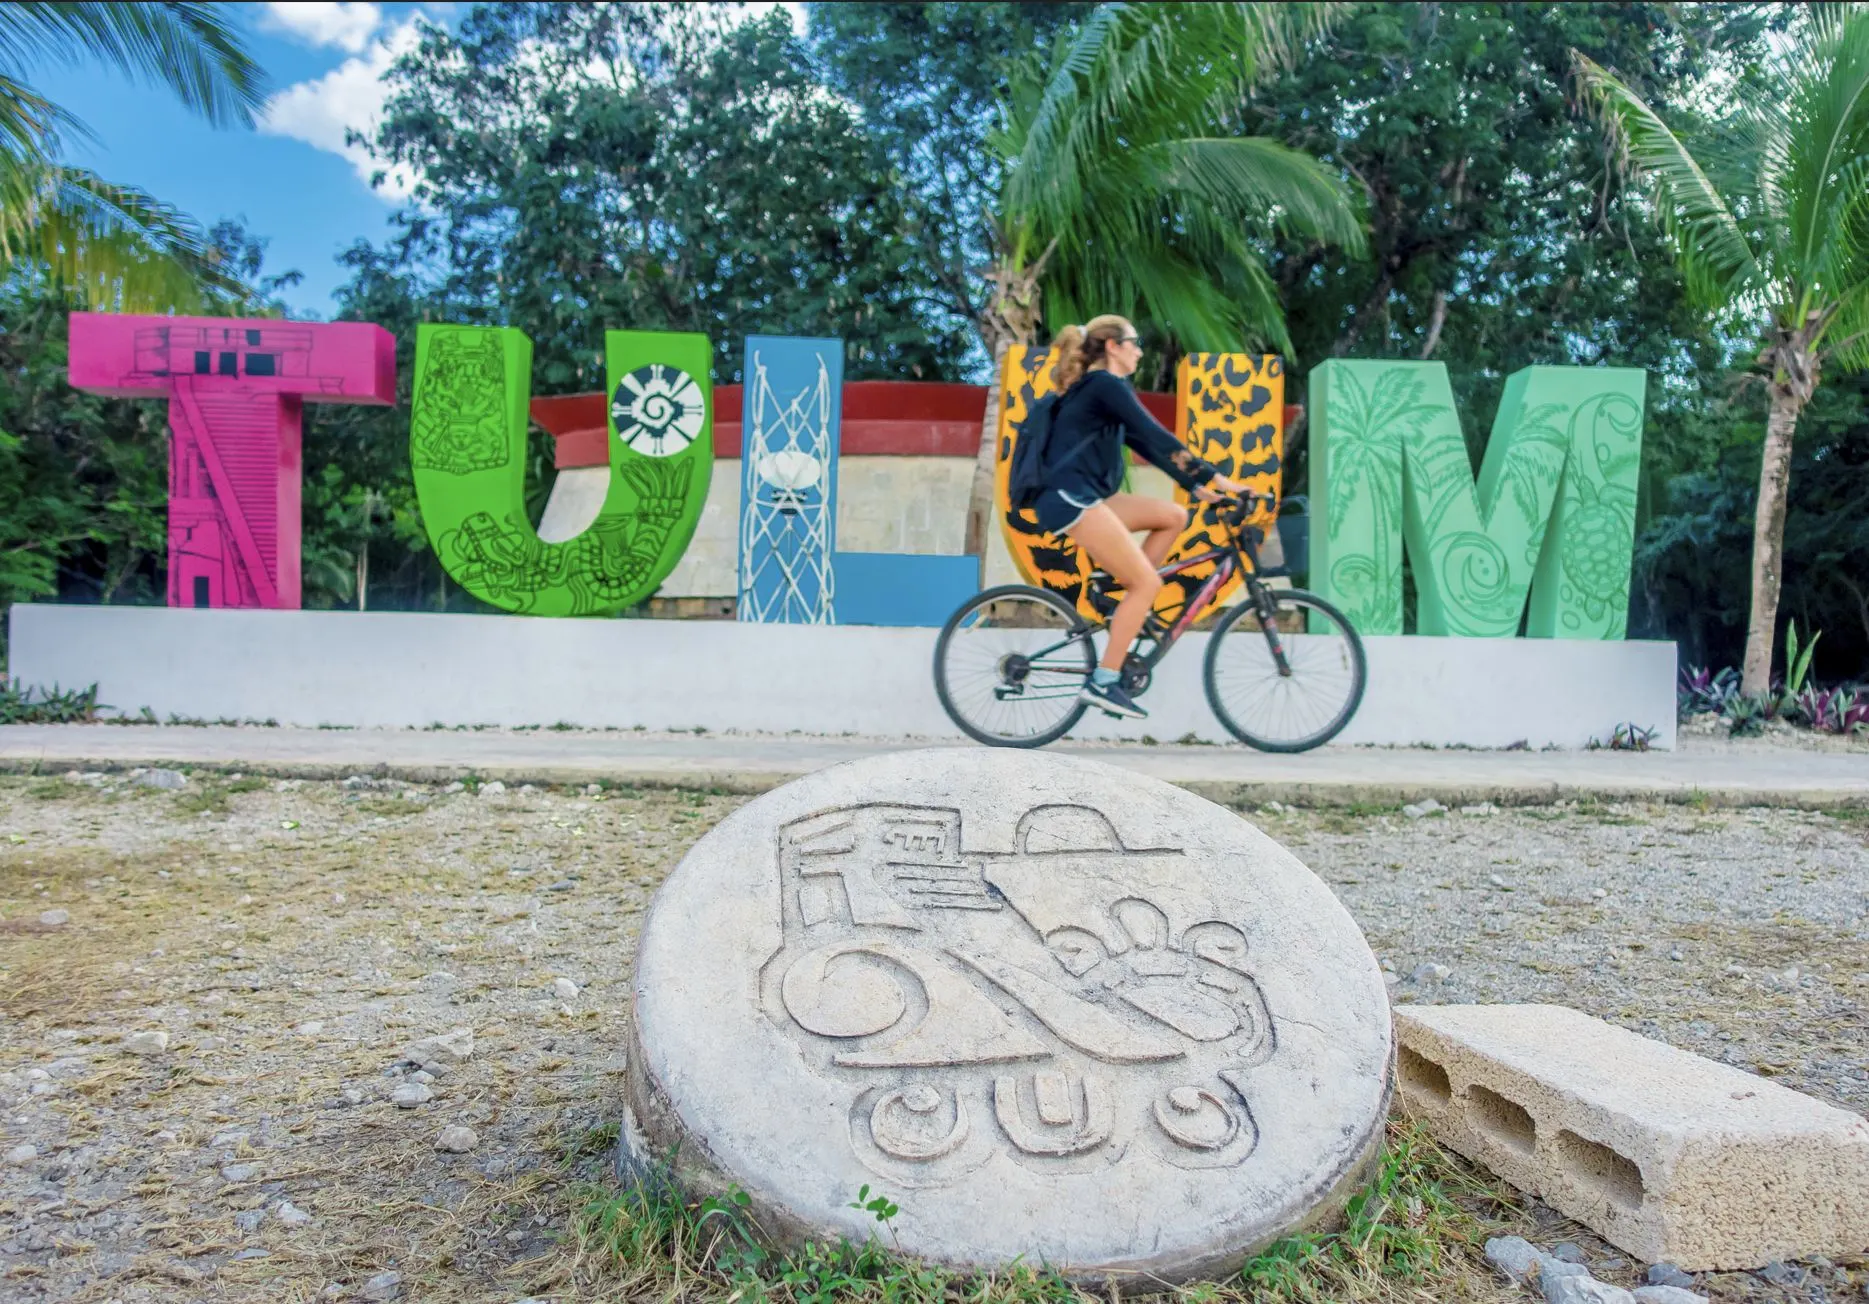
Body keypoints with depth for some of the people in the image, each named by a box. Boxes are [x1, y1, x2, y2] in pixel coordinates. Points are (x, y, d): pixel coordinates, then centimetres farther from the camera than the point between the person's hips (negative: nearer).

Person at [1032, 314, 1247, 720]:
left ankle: (1126, 607, 10)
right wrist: (1215, 478, -14)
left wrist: (1195, 485, 20)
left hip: (1085, 497, 10)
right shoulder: (1107, 384, -8)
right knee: (1148, 583, -10)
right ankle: (1102, 682, -9)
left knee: (1173, 516, 10)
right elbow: (1157, 437, -15)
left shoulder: (1098, 389, 22)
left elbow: (1143, 444, 23)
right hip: (1071, 499, -10)